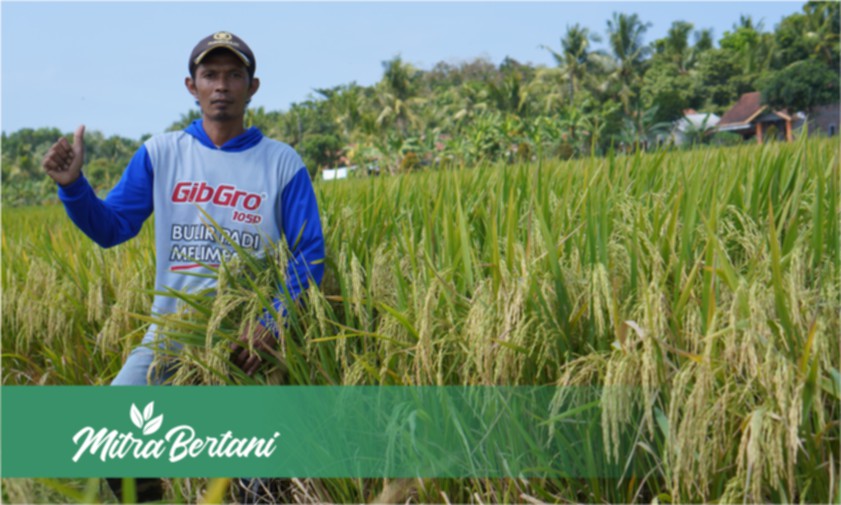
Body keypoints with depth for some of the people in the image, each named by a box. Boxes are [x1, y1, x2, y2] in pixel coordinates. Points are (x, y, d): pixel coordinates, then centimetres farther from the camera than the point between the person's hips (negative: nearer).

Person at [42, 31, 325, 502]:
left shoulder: (282, 163, -2)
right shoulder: (160, 153, 4)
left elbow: (310, 256, -5)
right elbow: (112, 229, 4)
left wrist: (272, 325, -19)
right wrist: (72, 184, -15)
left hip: (247, 341, -2)